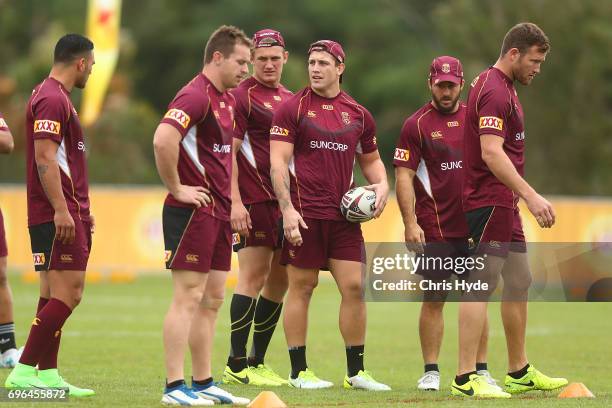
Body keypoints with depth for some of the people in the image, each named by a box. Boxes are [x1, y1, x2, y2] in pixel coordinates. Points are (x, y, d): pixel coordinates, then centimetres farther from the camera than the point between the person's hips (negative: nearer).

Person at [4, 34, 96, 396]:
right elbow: (44, 158, -21)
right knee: (67, 294, -14)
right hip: (58, 215, -11)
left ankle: (47, 374, 11)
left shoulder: (56, 97, 20)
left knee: (55, 295, 10)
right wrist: (62, 209, -24)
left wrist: (81, 209, 26)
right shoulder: (52, 100, -13)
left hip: (67, 213, 11)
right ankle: (24, 371, -14)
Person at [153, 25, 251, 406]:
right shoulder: (196, 96, -15)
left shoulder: (227, 99, 16)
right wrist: (177, 188, -21)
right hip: (194, 212, -9)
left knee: (212, 299, 11)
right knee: (189, 297, -8)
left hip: (219, 212, 9)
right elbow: (163, 139, -31)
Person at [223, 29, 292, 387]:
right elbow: (228, 153, -11)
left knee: (280, 280, 9)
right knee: (254, 276, -9)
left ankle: (258, 361, 16)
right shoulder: (242, 96, -6)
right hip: (256, 200, -8)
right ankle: (237, 366, -7)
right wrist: (235, 202, -18)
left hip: (285, 201, 8)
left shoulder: (289, 99, 18)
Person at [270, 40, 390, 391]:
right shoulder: (292, 108, -1)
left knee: (354, 286, -1)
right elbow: (278, 163, -6)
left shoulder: (358, 114, 12)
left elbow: (371, 159, 24)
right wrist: (288, 209, -15)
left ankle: (356, 372, 8)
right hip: (304, 214, -4)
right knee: (302, 287, 1)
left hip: (344, 214, 4)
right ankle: (299, 371, 8)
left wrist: (382, 185, 3)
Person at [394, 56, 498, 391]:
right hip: (435, 230, -4)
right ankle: (431, 371, 4)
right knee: (434, 299, -2)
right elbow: (404, 176, -7)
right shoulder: (417, 124, -2)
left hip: (475, 225, 4)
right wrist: (410, 223, -15)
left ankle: (481, 369, 13)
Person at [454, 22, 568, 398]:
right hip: (489, 201, -11)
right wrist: (531, 195, -29)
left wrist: (523, 197, 24)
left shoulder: (503, 86, 17)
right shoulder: (494, 91, -16)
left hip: (504, 203, 11)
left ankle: (520, 372, 22)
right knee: (483, 285, -12)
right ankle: (466, 378, -14)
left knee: (519, 282, 14)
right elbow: (491, 153, -26)